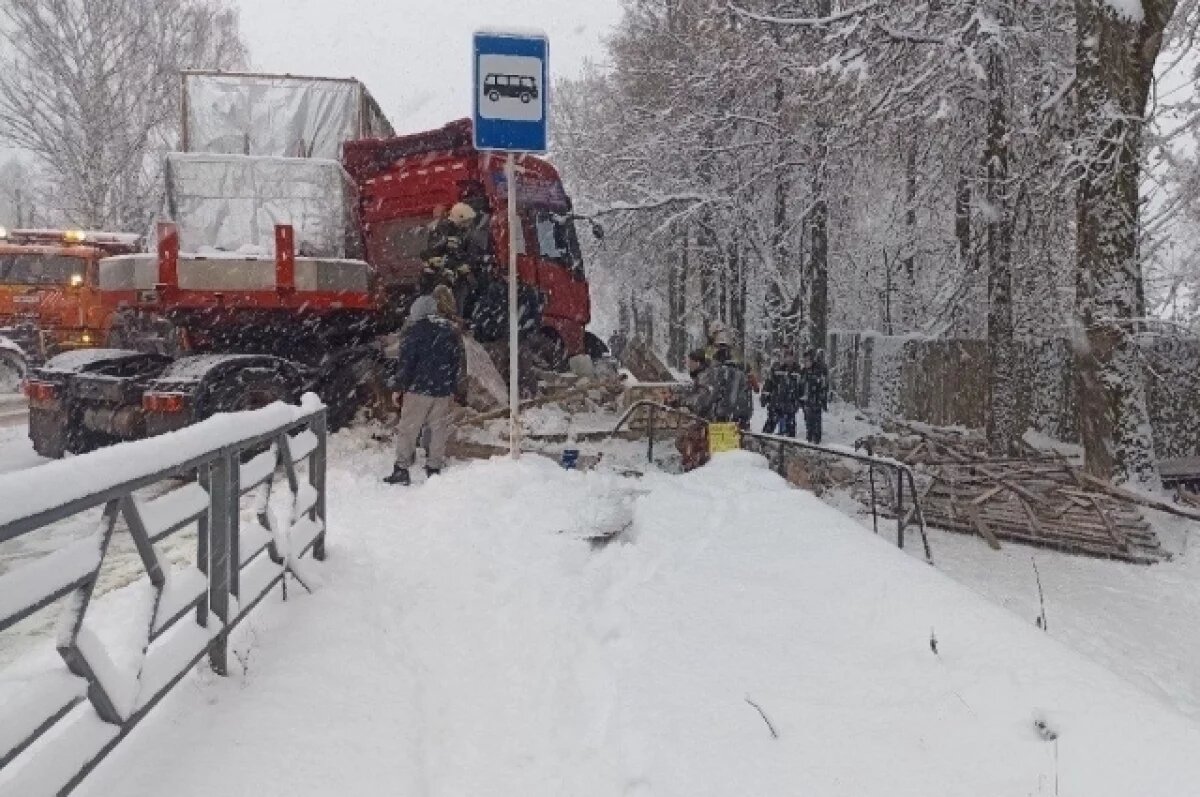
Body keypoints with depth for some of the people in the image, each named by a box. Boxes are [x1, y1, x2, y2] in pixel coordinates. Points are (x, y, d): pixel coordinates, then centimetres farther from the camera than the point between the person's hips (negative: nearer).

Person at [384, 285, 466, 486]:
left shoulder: (420, 327, -8)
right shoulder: (453, 332, 6)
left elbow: (406, 358, -10)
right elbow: (460, 362, 11)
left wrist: (399, 387, -4)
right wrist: (455, 389, 18)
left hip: (418, 389, -4)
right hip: (443, 392, 4)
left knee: (407, 429, 2)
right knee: (438, 431, 11)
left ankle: (401, 470, 1)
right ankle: (434, 468, 14)